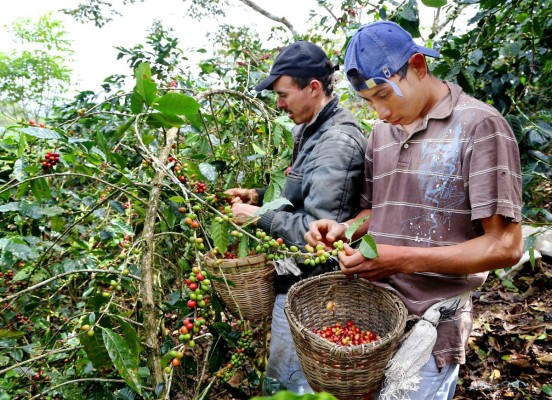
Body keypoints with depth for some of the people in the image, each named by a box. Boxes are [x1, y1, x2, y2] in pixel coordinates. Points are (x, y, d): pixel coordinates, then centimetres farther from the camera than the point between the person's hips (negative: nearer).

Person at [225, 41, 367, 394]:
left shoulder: (336, 144, -25)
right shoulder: (313, 129, 7)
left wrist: (259, 216, -18)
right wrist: (260, 195, 5)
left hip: (308, 287, -10)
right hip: (303, 275, 10)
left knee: (291, 379, 8)